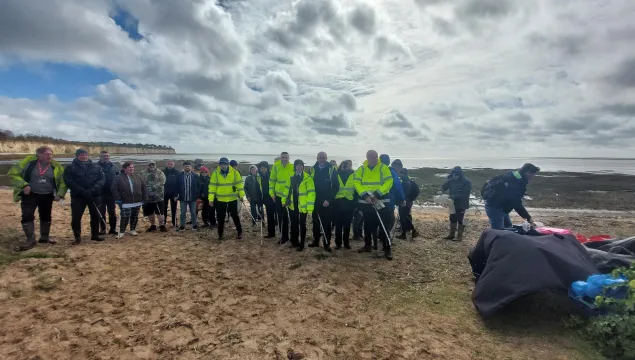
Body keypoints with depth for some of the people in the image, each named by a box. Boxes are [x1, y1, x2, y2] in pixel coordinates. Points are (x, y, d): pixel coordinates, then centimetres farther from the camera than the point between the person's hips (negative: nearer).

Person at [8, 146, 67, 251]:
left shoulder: (56, 166, -3)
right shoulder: (28, 161, -10)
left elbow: (63, 181, 5)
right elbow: (13, 173, -6)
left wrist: (60, 194, -7)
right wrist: (23, 185, -19)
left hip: (47, 196, 3)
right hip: (30, 195, -3)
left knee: (46, 217, 14)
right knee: (27, 216, -6)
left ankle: (45, 237, 31)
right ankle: (30, 240, 6)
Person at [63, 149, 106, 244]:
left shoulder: (96, 166, 7)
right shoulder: (70, 168, 0)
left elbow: (102, 178, 0)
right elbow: (68, 182, -10)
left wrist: (95, 188, -18)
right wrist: (82, 191, -21)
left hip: (94, 195, 2)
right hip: (78, 196, -2)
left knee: (96, 216, 9)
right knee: (76, 217, -1)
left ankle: (95, 234, 23)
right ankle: (77, 237, 13)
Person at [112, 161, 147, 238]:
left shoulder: (138, 177, 6)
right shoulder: (119, 178, -3)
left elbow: (144, 188, 8)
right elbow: (115, 189, -4)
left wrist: (145, 199, 4)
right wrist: (118, 199, -10)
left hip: (137, 202, 4)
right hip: (126, 203, -3)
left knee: (135, 217, 12)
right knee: (125, 217, -6)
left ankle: (133, 230, 27)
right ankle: (121, 232, 9)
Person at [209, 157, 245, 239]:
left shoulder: (234, 172, -7)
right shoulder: (216, 173, -5)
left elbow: (239, 184, -2)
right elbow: (212, 186, -3)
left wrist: (241, 195, -5)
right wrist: (211, 198, -6)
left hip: (232, 198, -1)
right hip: (220, 199, 1)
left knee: (235, 215, 6)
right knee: (221, 217, 8)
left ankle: (239, 231, 21)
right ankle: (220, 233, 21)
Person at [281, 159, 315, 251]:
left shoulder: (308, 178, -11)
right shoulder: (291, 177, 7)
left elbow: (311, 193, -14)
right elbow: (287, 189, 14)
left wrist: (310, 207, -18)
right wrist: (284, 201, 11)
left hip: (303, 206, -5)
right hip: (292, 205, 5)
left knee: (302, 225, 6)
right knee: (294, 224, 15)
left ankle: (301, 244, 16)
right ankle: (294, 242, 29)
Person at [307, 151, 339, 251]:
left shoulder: (332, 170, -2)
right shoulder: (312, 169, 6)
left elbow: (336, 186, -3)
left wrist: (329, 200, -10)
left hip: (327, 202, -2)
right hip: (315, 201, 3)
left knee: (327, 223, 2)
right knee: (315, 222, 10)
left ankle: (327, 243, 10)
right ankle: (316, 241, 25)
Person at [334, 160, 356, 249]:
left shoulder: (354, 175, 5)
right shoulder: (337, 174, 6)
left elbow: (356, 188, 2)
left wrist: (355, 201, -4)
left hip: (349, 202, 0)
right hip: (338, 202, 0)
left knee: (347, 224, 8)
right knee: (338, 224, 2)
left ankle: (346, 242, 19)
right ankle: (338, 242, 12)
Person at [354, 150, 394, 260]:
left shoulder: (383, 167, -5)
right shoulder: (361, 168, 3)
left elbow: (389, 182, -12)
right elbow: (356, 183, -3)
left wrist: (377, 194, -22)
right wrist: (365, 195, -17)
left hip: (382, 201, -3)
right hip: (366, 202, 4)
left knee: (383, 226, -3)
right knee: (367, 225, 15)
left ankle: (387, 249, 4)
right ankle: (367, 246, 30)